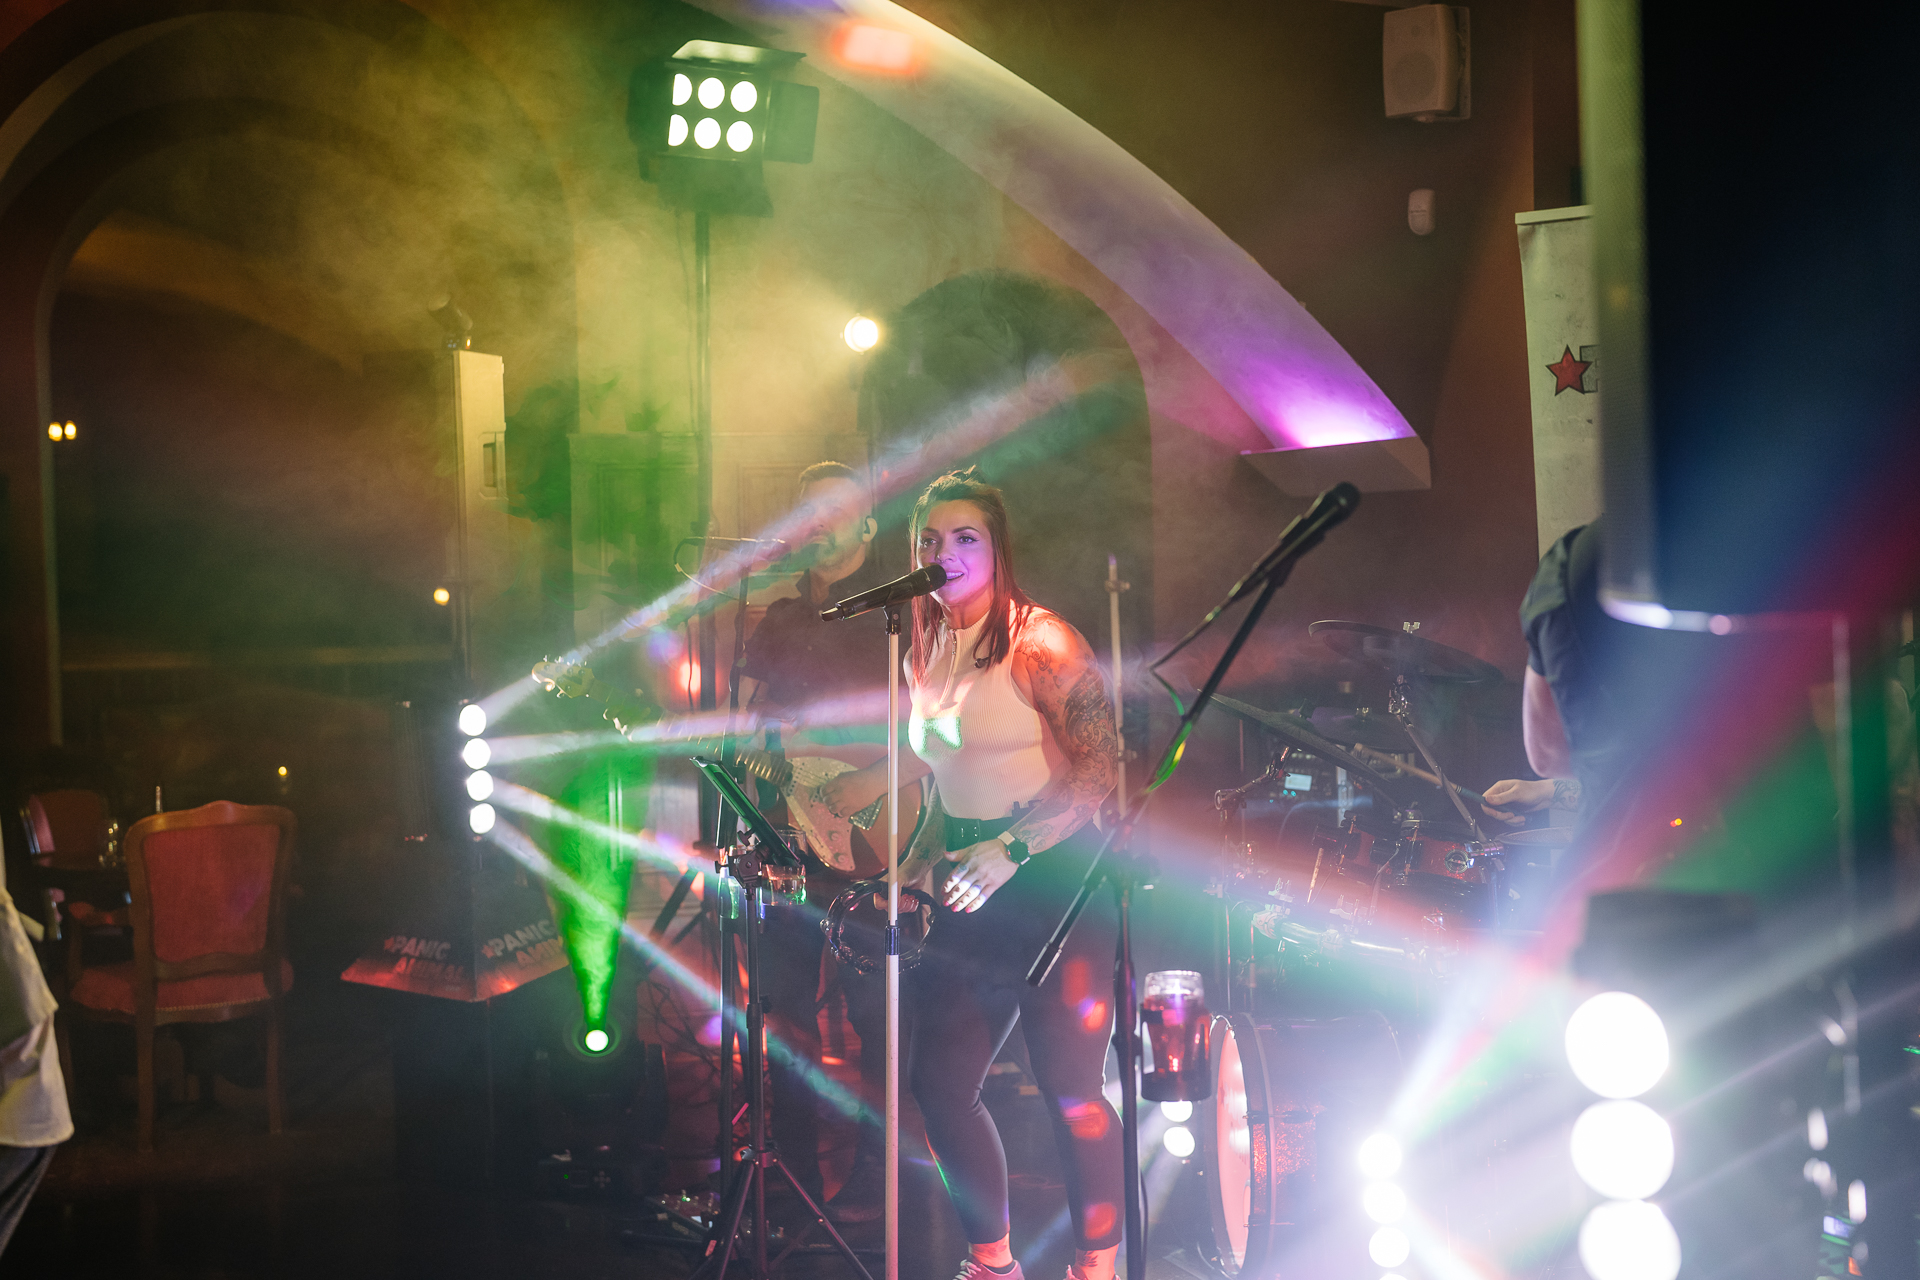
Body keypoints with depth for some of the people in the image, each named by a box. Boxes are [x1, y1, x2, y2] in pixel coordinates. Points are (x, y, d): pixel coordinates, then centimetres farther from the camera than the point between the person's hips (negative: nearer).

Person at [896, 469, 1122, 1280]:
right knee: (937, 1082, 7)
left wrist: (1009, 851, -23)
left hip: (1054, 883, -8)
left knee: (1069, 1090, -5)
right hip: (970, 898, 8)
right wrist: (906, 875, 14)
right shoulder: (928, 655, 12)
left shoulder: (1039, 642, -10)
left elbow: (1100, 772, -16)